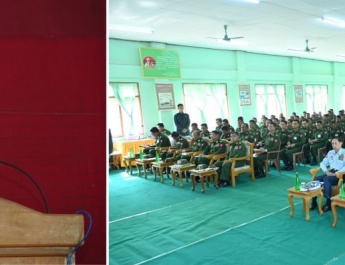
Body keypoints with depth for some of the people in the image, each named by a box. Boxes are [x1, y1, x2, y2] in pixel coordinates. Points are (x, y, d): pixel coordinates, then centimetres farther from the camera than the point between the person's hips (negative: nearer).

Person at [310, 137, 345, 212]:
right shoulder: (330, 152, 18)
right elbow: (322, 163, 17)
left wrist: (336, 173, -22)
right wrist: (326, 171, -3)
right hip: (330, 173, 6)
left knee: (326, 179, -34)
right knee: (317, 178, -23)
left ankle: (328, 203, -30)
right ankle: (313, 202, -23)